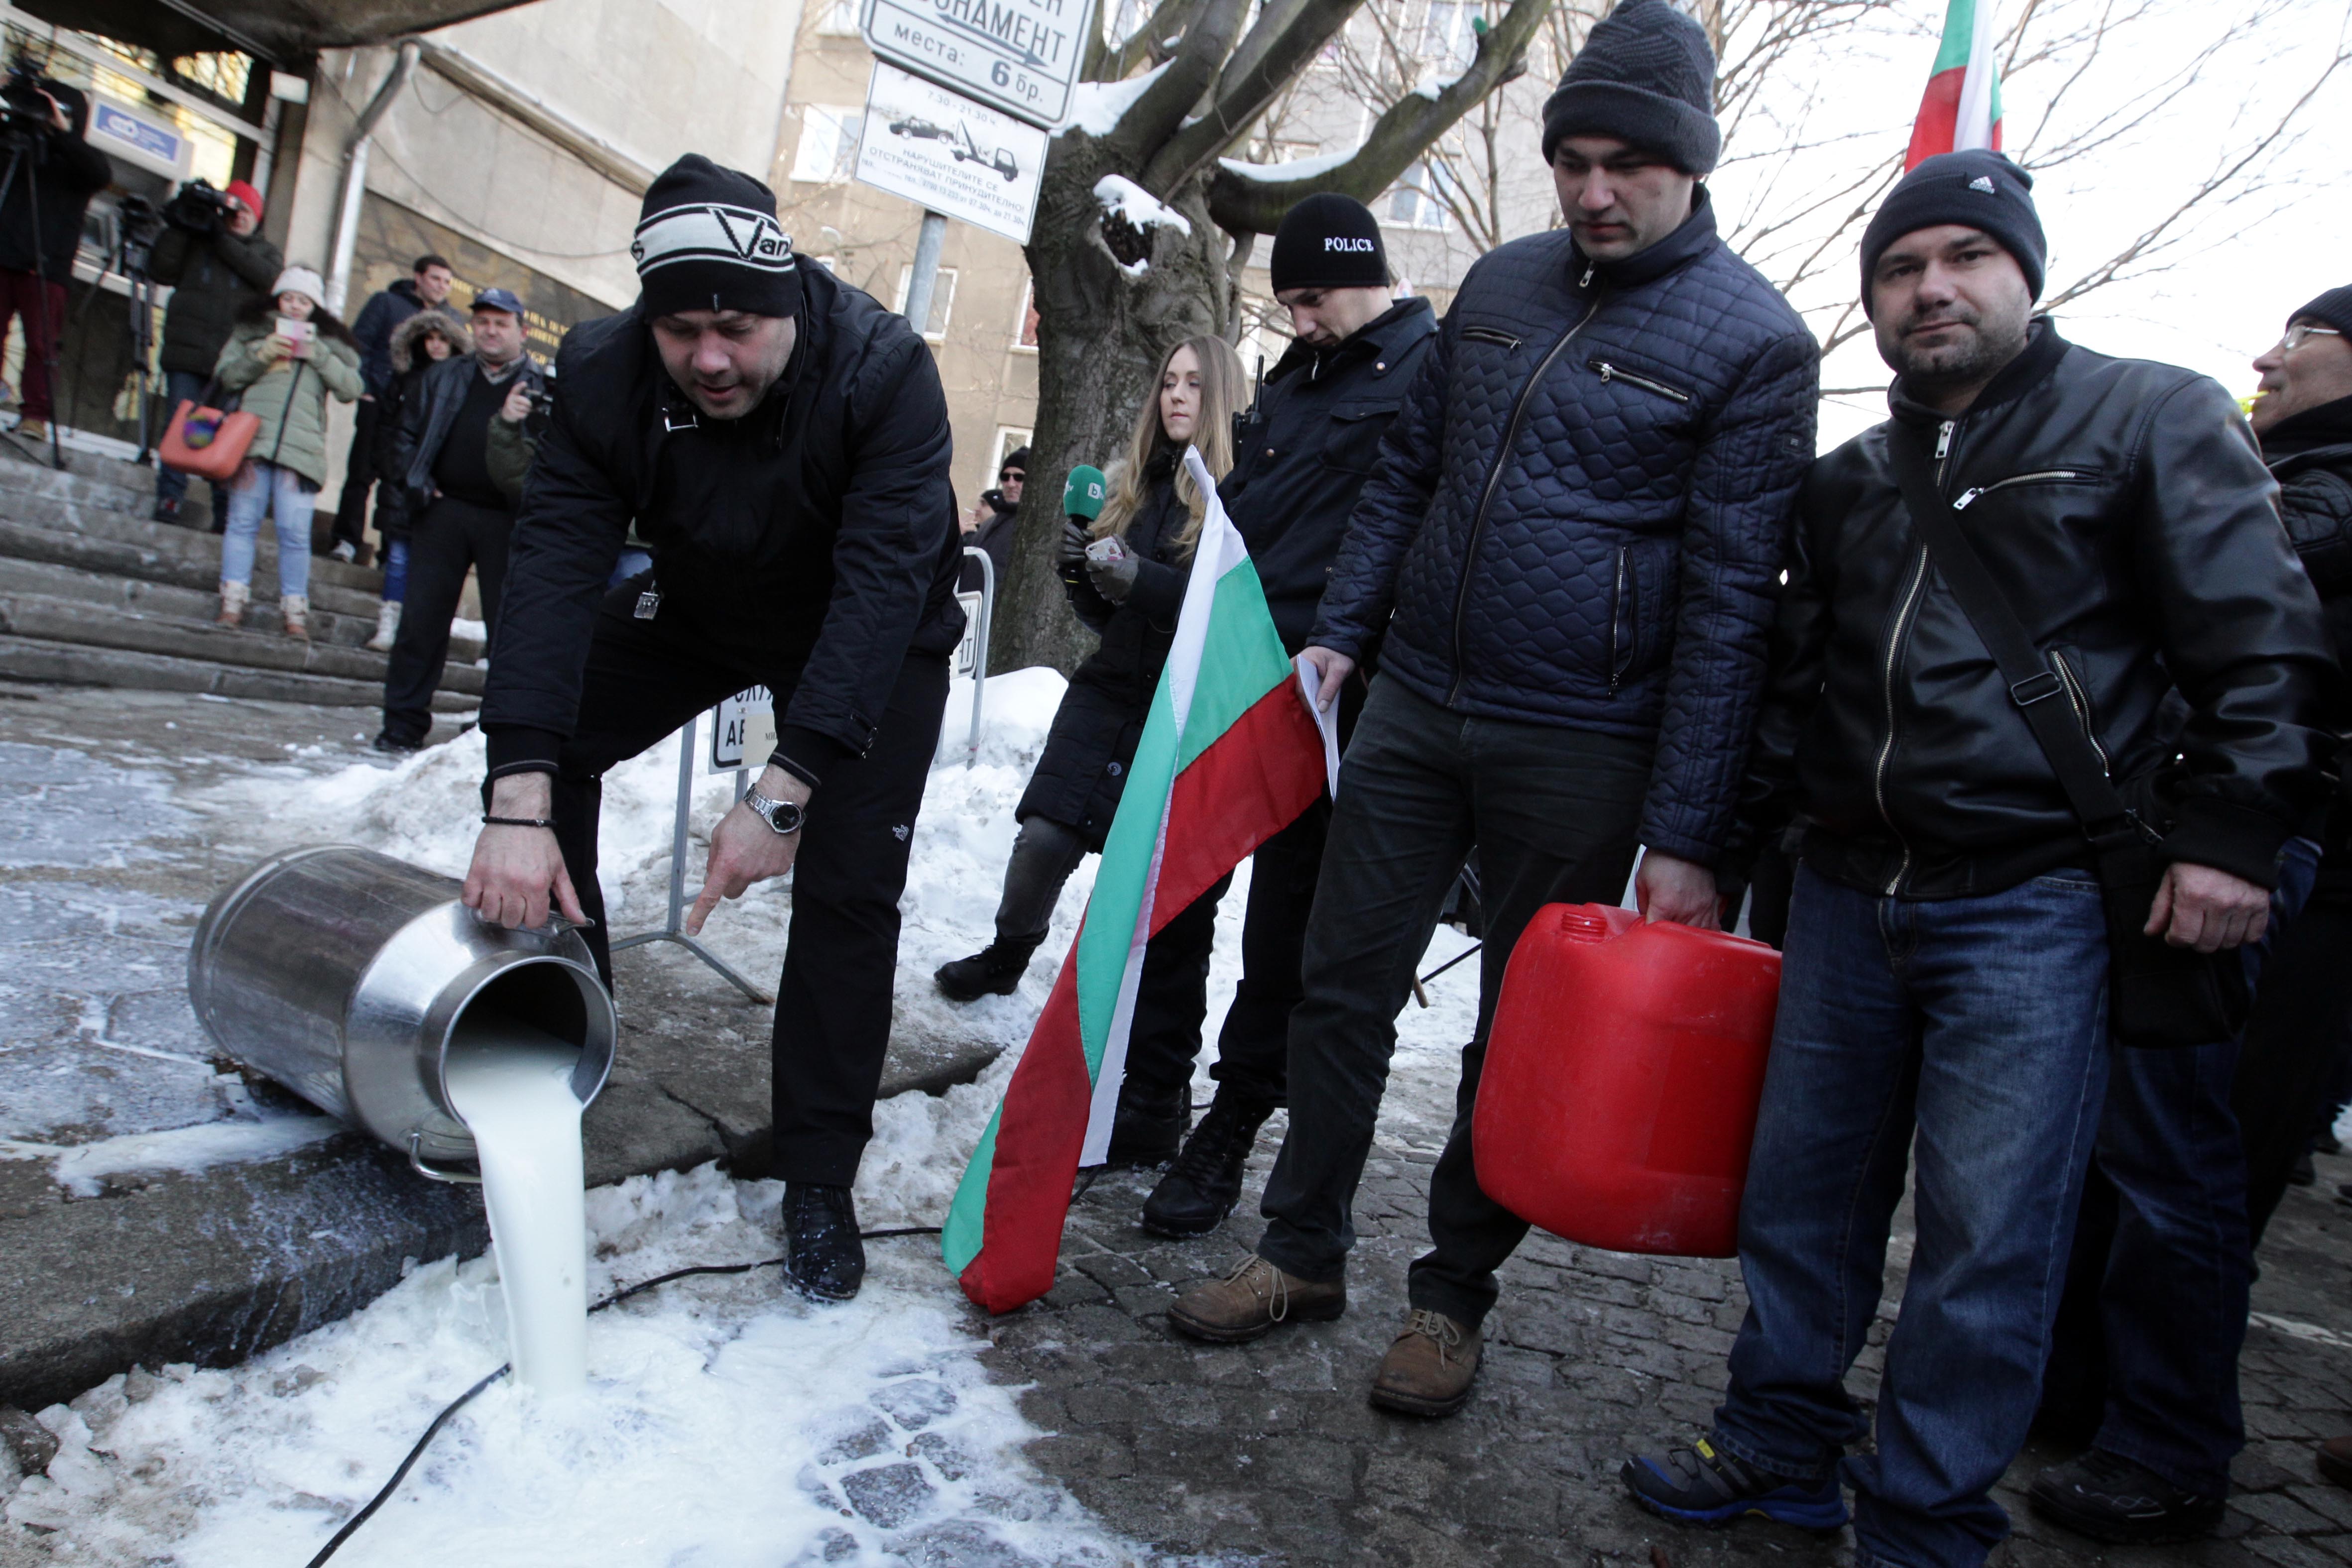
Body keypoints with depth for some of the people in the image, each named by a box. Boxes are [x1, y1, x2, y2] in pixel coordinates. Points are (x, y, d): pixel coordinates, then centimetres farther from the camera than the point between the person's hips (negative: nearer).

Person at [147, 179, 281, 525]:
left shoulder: (266, 252, 18)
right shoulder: (195, 242, 18)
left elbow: (270, 276, -4)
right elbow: (161, 270, 6)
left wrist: (223, 240, -6)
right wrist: (177, 227, 0)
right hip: (187, 352, 1)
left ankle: (226, 511, -3)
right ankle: (169, 499, -4)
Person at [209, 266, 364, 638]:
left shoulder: (329, 341, 17)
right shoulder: (252, 331, 18)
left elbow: (352, 388, 5)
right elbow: (224, 375, 12)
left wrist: (317, 353, -5)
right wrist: (259, 357, -4)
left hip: (301, 448, -1)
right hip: (252, 439, 1)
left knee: (295, 531, -7)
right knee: (243, 521, -2)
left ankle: (295, 611, -2)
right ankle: (232, 602, 0)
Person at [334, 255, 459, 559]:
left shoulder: (452, 317, 16)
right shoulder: (386, 302, 7)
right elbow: (360, 342, 2)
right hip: (381, 404, -2)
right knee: (363, 472, -1)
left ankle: (395, 547, 8)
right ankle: (347, 539, 4)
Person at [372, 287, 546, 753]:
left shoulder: (542, 387, 7)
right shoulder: (443, 379, 17)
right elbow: (407, 433, 16)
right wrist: (416, 485, 2)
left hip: (506, 519, -3)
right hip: (443, 510, 3)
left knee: (509, 627, 0)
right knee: (421, 620, 2)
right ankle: (404, 724, 9)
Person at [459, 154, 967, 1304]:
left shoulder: (883, 371, -35)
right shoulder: (605, 373, -26)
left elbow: (881, 587, -41)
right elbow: (556, 565, -34)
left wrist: (785, 792, -51)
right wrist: (519, 802, -44)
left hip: (871, 639, -3)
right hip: (698, 603, 4)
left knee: (849, 886, -13)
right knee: (544, 742, -8)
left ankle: (819, 1180, 1)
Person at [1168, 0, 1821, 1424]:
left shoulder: (1756, 341, -7)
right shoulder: (1502, 284, 9)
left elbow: (1727, 597, -11)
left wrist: (1686, 836, -14)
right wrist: (1341, 631, 7)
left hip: (1580, 751, -4)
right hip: (1414, 705, 5)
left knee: (1521, 1036, 8)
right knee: (1344, 985, 9)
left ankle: (1454, 1294, 26)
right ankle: (1305, 1254, 26)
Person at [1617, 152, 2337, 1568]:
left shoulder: (2153, 417, 0)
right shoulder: (1850, 480, 17)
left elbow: (2268, 643, -4)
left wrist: (2232, 830, -12)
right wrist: (1738, 831, 17)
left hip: (2035, 905, -5)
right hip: (1850, 893, 6)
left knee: (1987, 1236, -2)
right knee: (1805, 1187, 12)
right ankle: (1782, 1445, 29)